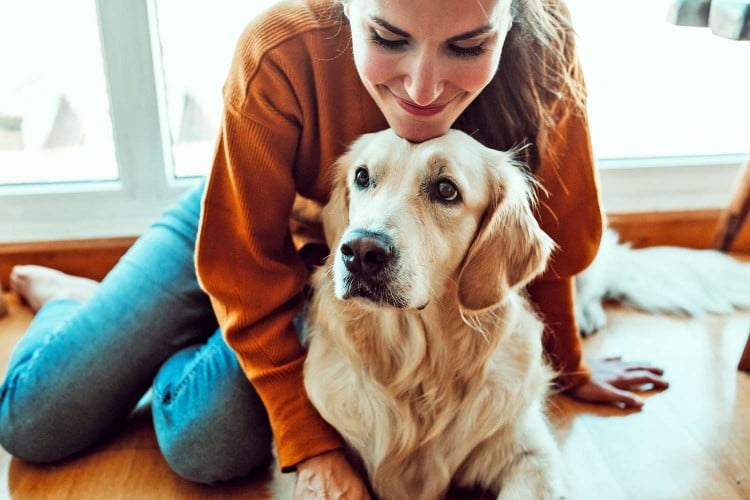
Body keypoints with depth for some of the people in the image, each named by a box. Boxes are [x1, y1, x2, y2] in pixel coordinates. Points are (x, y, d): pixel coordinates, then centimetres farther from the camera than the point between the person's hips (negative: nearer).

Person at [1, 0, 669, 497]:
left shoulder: (541, 63, -28)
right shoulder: (282, 55, -34)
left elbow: (547, 237, -10)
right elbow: (248, 266, -22)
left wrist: (567, 364, 4)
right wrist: (309, 440, -23)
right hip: (242, 232, 0)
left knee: (206, 443, -21)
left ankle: (183, 351, 15)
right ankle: (79, 302, 32)